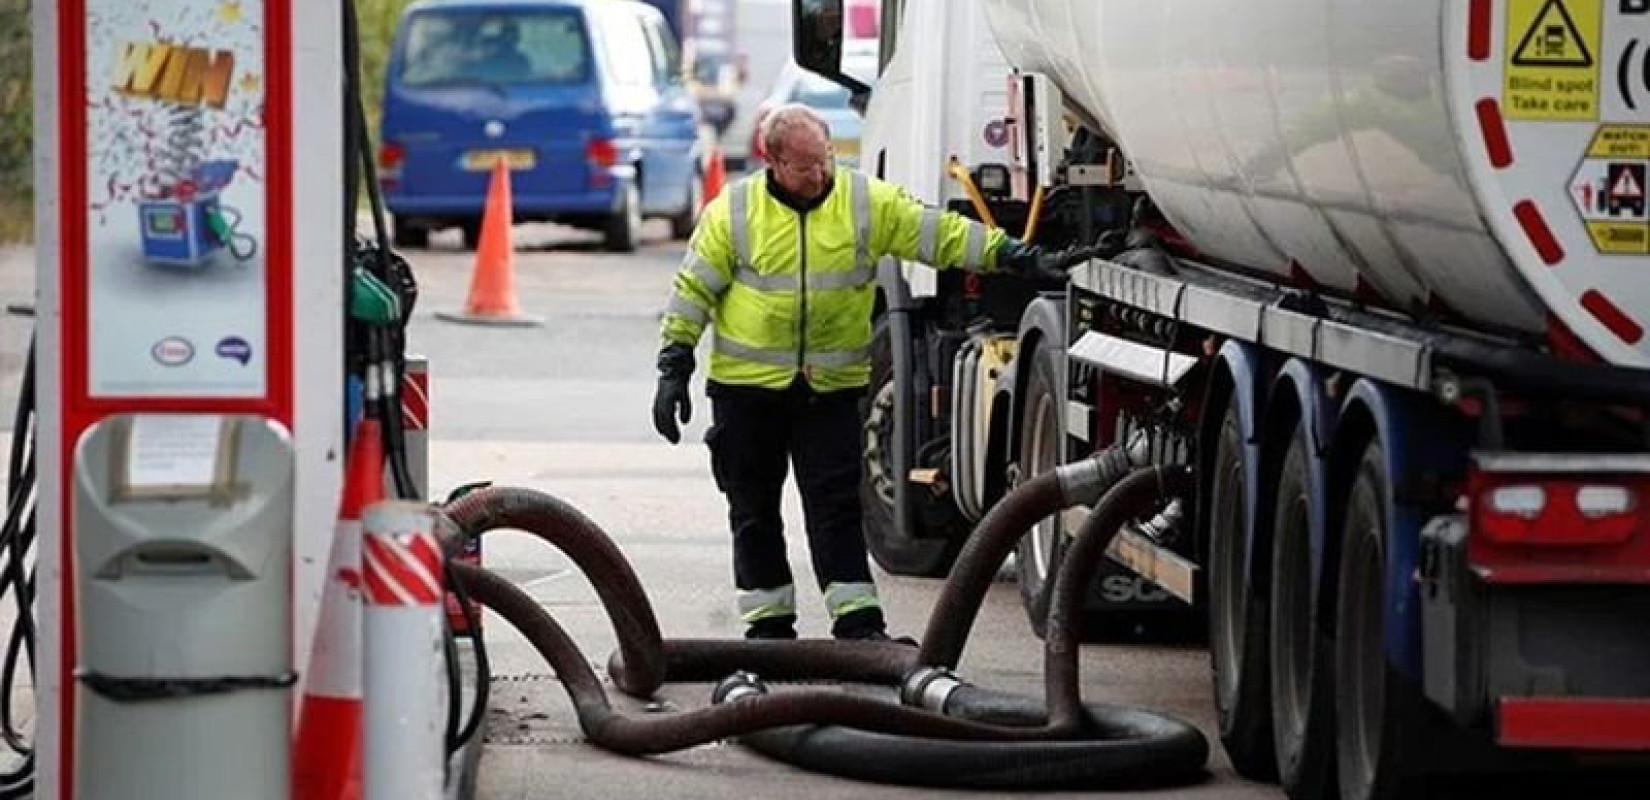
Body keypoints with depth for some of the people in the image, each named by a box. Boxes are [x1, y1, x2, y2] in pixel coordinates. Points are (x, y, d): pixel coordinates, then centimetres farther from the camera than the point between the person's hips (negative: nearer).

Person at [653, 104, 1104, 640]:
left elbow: (943, 235, 0)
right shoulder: (733, 212, -3)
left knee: (837, 507, -3)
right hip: (747, 387, 0)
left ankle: (857, 622, -2)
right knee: (754, 513, 5)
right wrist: (674, 368, -2)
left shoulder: (868, 203, 0)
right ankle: (769, 624, 15)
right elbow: (693, 290, 2)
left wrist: (1022, 260, -6)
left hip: (832, 389, 0)